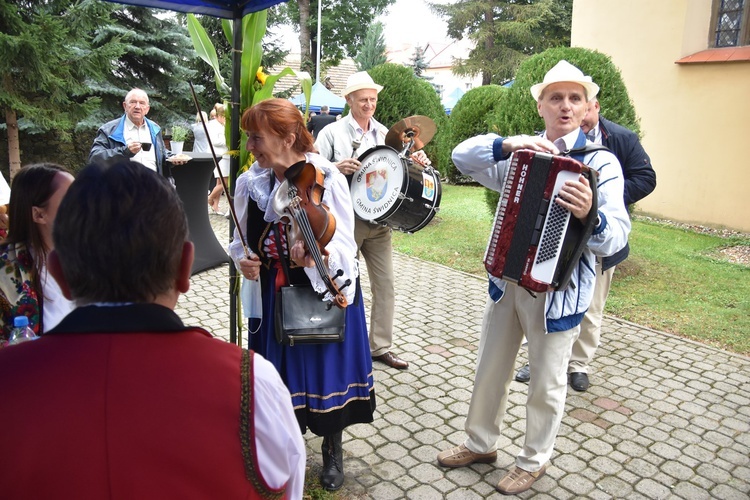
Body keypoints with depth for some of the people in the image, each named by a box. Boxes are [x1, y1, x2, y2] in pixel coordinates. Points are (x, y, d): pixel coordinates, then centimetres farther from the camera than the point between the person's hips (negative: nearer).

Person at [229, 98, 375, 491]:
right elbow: (241, 241, 9)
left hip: (324, 295, -3)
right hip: (272, 297, 3)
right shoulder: (250, 182, -5)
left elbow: (345, 247, -20)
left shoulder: (328, 181, -17)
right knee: (278, 374, 12)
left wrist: (318, 255, -40)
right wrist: (242, 260, -12)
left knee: (326, 370, 9)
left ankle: (332, 451, 36)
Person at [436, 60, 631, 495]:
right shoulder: (521, 155, 4)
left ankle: (534, 462, 35)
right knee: (490, 371, 17)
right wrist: (508, 144, -22)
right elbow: (463, 156, -5)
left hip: (558, 292, -4)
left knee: (547, 384, 11)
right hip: (506, 281, 4)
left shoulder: (601, 163, -8)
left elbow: (617, 236, -17)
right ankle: (481, 444, 39)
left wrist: (590, 216, -40)